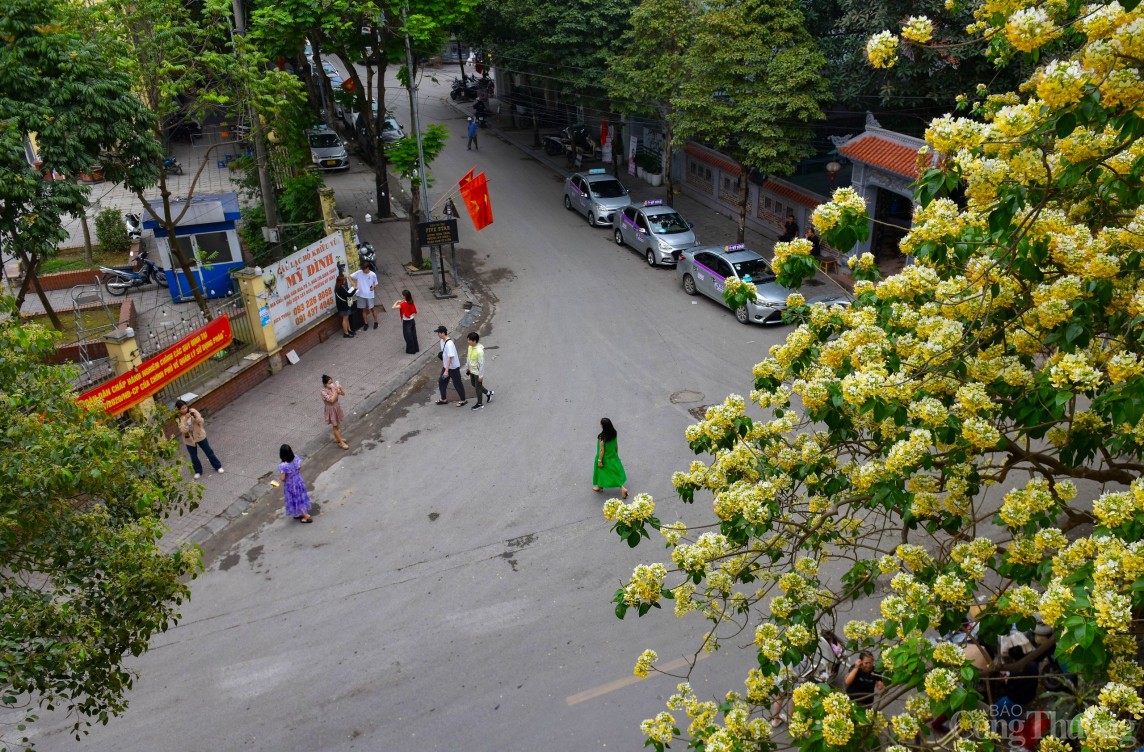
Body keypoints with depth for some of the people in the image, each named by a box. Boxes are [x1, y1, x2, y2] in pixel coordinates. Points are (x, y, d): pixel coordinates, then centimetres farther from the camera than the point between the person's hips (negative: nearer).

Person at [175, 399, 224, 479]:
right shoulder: (178, 419, -14)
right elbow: (183, 430, -23)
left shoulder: (193, 411, -12)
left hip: (200, 436, 0)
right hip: (189, 440, 0)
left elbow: (201, 421, -16)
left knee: (209, 452, 10)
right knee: (194, 457, 13)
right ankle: (198, 471, 33)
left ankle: (218, 466, 25)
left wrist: (195, 415, -33)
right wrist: (185, 419, -33)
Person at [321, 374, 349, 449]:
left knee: (337, 425, 23)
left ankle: (336, 438, 43)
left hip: (337, 407, 7)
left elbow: (343, 394, -4)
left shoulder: (334, 387, -8)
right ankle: (341, 442, 14)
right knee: (335, 426, 5)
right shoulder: (324, 392, -27)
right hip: (331, 410, -7)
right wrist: (335, 391, -34)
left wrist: (340, 388, -23)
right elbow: (331, 400, -34)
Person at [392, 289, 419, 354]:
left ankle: (411, 350, 20)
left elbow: (393, 307, -30)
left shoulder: (403, 304, -25)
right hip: (412, 320, 7)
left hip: (406, 322, -7)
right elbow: (415, 311, 5)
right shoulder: (411, 302, -5)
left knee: (408, 336, 9)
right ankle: (416, 348, 31)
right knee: (413, 335, 19)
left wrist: (397, 302, -15)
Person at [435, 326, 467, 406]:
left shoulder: (449, 344, -30)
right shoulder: (442, 341, 0)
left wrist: (446, 371, -33)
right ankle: (443, 399, 32)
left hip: (453, 368, -9)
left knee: (457, 384, 6)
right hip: (446, 366, 9)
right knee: (441, 381, 16)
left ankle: (463, 400, 24)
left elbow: (450, 357, -32)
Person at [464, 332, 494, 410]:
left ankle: (479, 404, 26)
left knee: (478, 387, 7)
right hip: (472, 371, 9)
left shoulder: (479, 351, -31)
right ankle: (488, 393, 42)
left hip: (478, 372, -9)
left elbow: (482, 364, -24)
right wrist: (467, 368, 17)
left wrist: (481, 376, -19)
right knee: (473, 384, 23)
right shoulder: (470, 347, -5)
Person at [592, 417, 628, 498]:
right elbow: (616, 445, 1)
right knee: (615, 471, 20)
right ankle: (622, 488, 19)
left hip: (605, 457, -5)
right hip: (613, 456, 5)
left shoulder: (602, 437, -31)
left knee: (601, 470, 19)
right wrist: (616, 453, 17)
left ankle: (600, 487, 40)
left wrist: (599, 460, -12)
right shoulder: (614, 432, -12)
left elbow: (602, 450, -23)